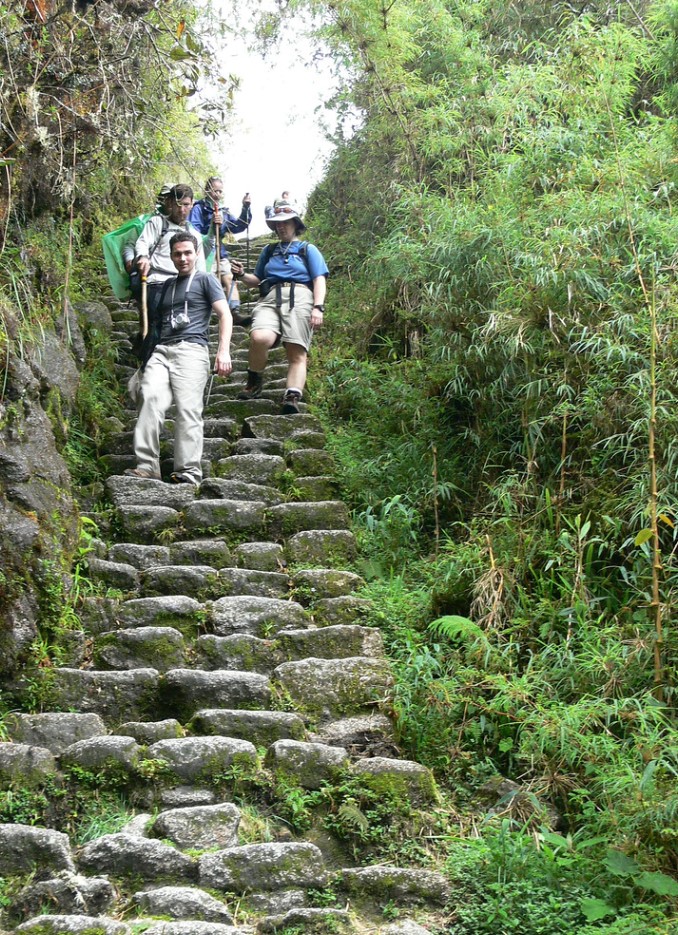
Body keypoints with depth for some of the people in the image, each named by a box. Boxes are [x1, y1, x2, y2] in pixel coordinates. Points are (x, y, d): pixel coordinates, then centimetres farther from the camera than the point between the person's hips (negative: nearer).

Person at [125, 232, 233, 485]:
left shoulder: (205, 279, 12)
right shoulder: (168, 285, 29)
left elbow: (225, 315, 1)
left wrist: (224, 351, -14)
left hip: (191, 349, -4)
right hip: (161, 351, 4)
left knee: (188, 408, -14)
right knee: (151, 397, -20)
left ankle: (189, 471, -16)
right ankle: (147, 466, -27)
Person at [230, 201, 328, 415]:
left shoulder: (308, 249, 21)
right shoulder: (269, 250, 31)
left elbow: (319, 280, 9)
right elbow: (258, 279, 35)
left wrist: (318, 307, -8)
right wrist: (242, 275, 12)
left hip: (298, 298, -2)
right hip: (269, 299, 2)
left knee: (297, 352, -20)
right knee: (259, 337, -29)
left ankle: (292, 398, -34)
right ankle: (254, 383, -9)